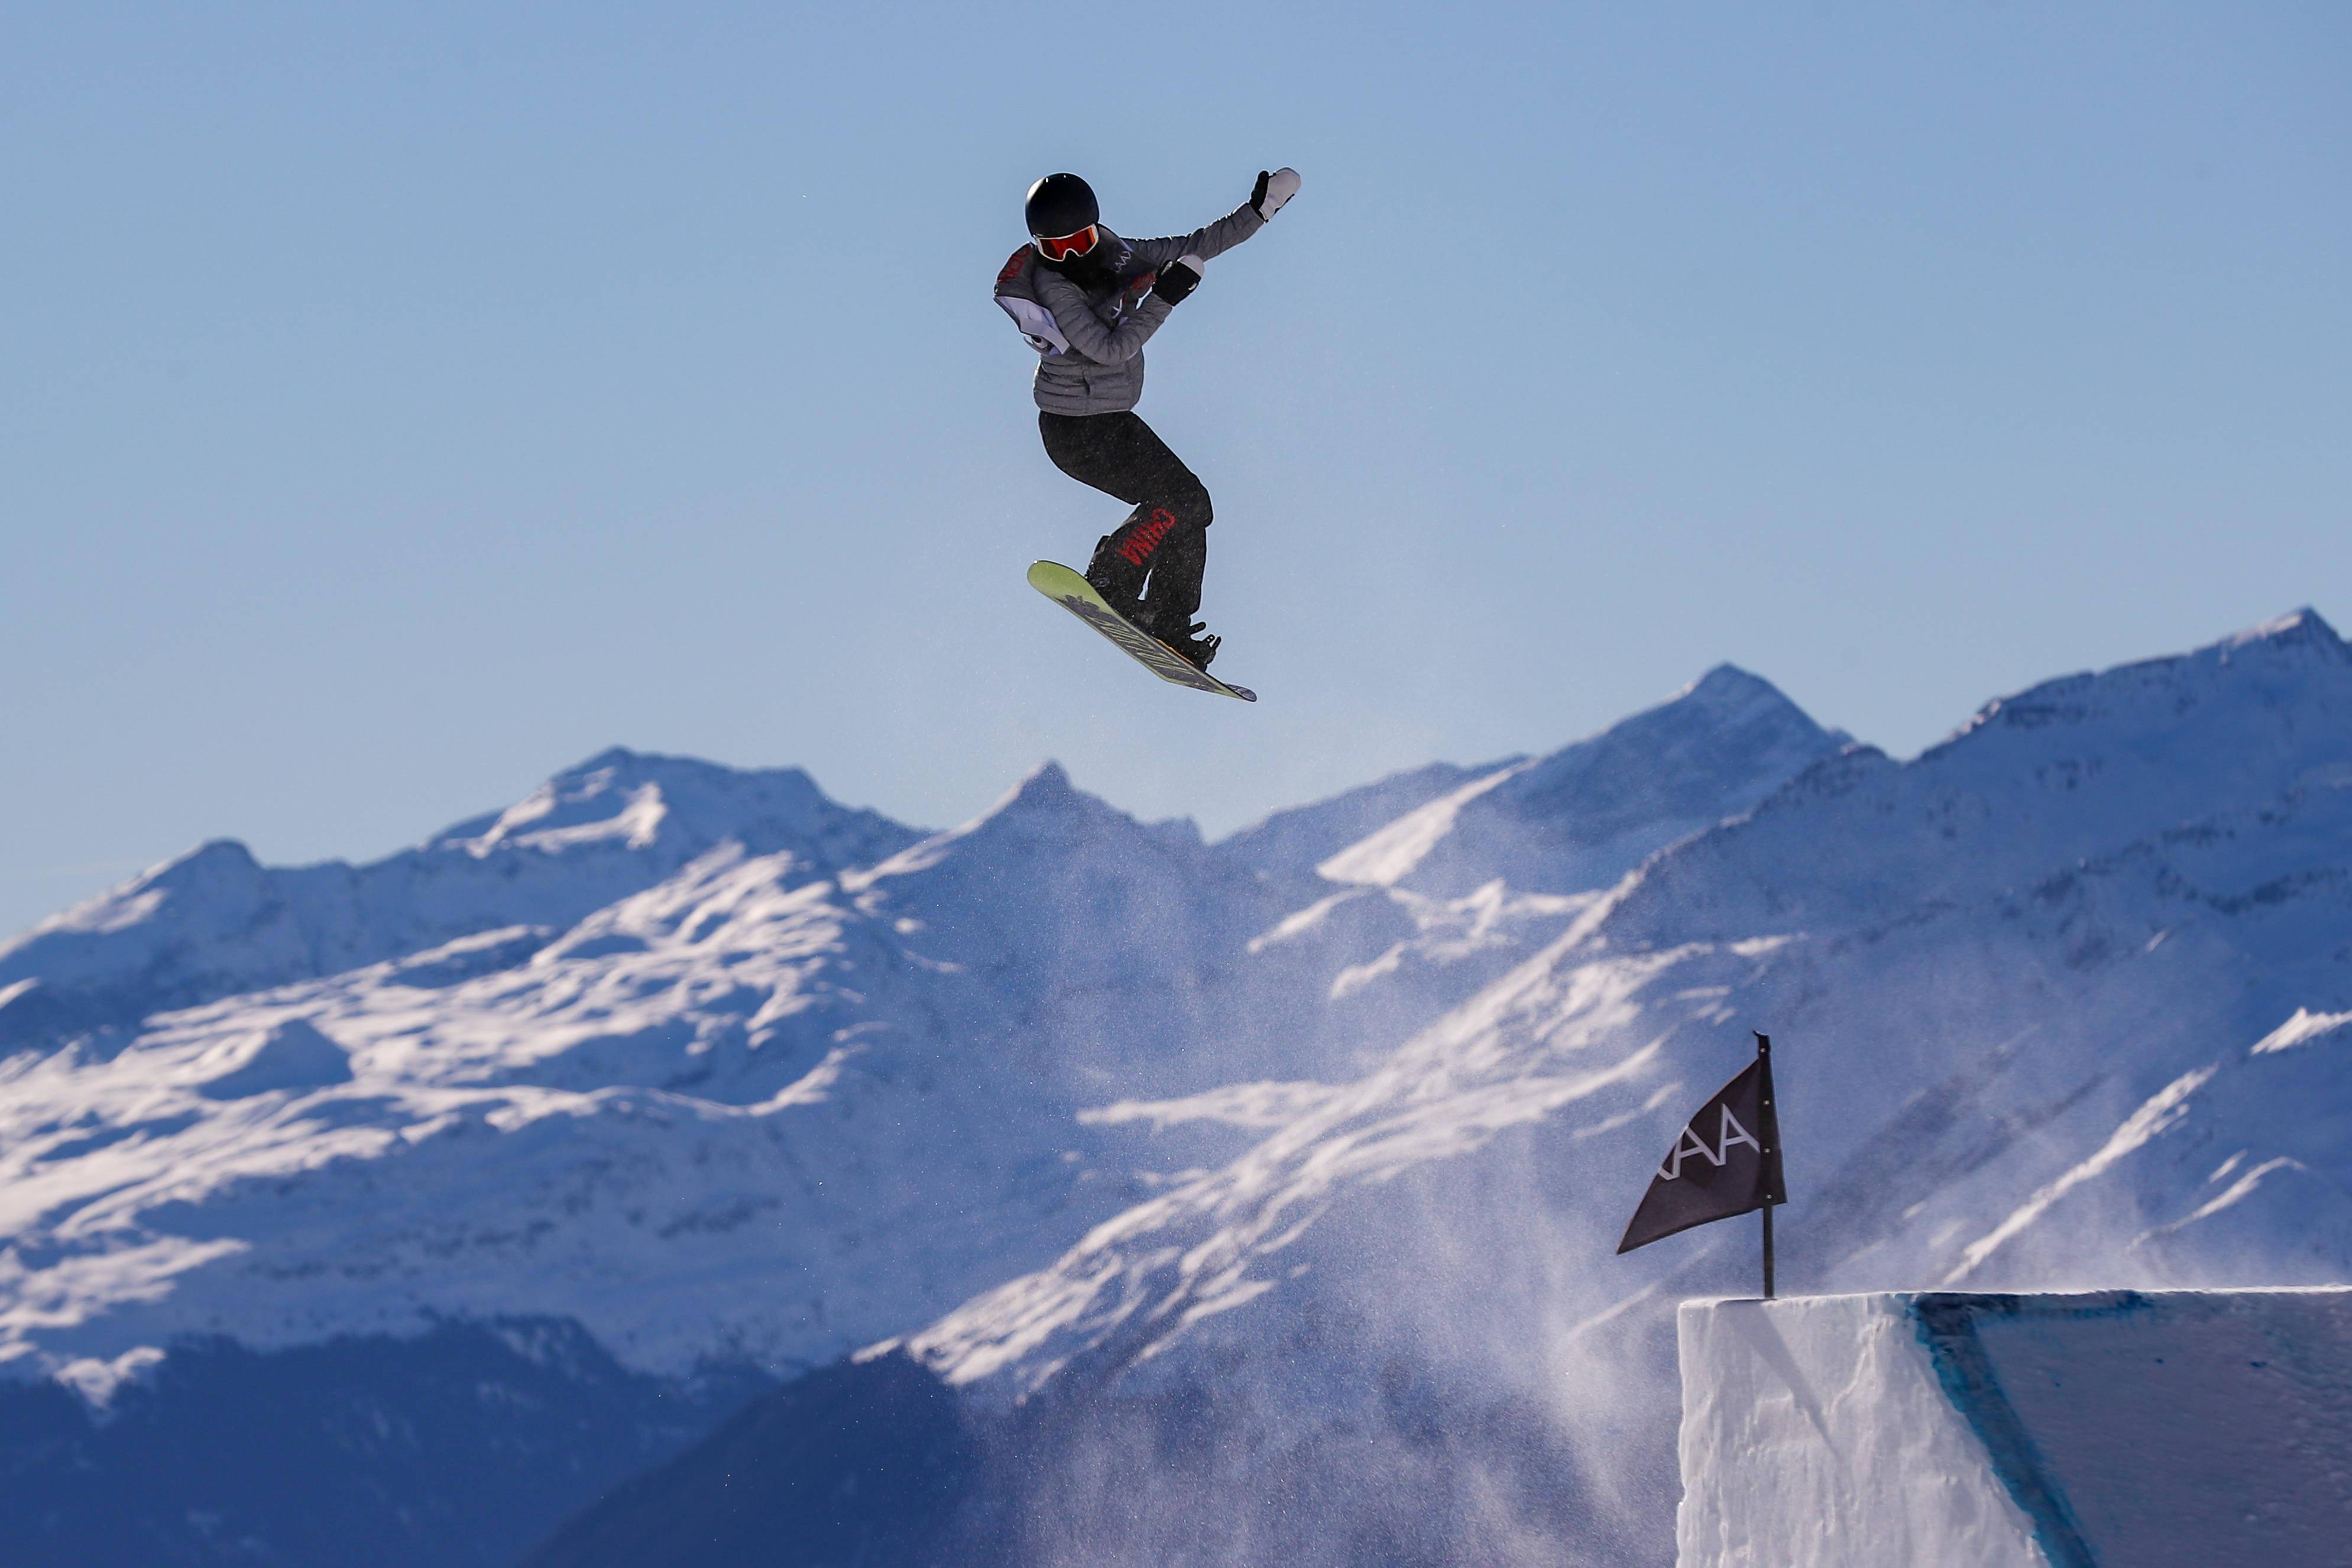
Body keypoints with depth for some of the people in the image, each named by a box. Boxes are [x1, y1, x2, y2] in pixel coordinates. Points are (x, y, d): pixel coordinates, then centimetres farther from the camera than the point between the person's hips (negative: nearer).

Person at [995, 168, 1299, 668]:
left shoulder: (1113, 253, 1)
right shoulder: (1052, 285, -21)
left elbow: (1190, 250, 11)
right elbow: (1110, 348, -28)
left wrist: (1258, 211, 9)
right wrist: (1164, 296, -28)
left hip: (1110, 419, 9)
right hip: (1078, 429, -9)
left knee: (1190, 504, 11)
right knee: (1175, 498, -16)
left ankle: (1170, 627, 15)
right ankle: (1110, 589, -15)